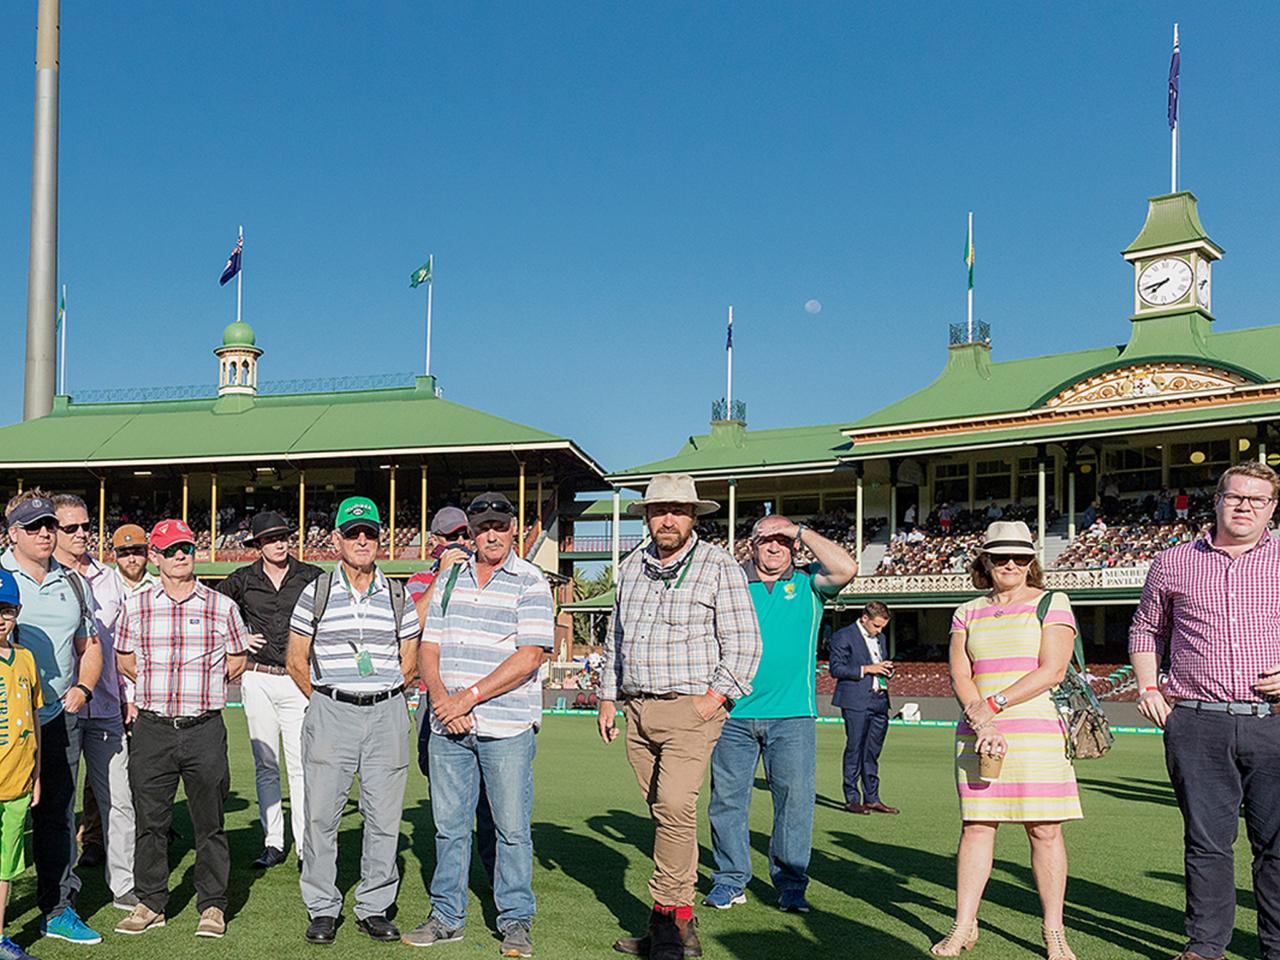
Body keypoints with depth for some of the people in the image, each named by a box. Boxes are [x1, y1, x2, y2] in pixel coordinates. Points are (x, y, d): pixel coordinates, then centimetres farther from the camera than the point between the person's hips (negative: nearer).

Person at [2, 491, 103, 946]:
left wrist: (82, 688, 3)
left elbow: (89, 645, 20)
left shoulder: (72, 582, 12)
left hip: (61, 717, 5)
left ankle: (58, 911, 21)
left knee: (59, 816, 11)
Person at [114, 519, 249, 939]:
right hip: (152, 728, 1)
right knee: (149, 821, 8)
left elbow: (236, 661, 12)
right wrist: (158, 688, 11)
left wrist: (200, 686, 9)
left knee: (210, 822, 4)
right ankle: (151, 903, 20)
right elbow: (125, 661, 17)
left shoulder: (222, 607, 1)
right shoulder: (135, 606, 5)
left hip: (205, 730, -1)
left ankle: (213, 905, 15)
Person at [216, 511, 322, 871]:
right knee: (265, 766, 7)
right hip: (257, 681, 2)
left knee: (300, 765, -6)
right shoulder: (243, 580, 5)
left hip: (298, 680, -2)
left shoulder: (311, 578, 1)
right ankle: (273, 843, 14)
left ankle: (307, 845, 0)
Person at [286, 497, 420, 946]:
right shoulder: (315, 592, 3)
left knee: (384, 818, 4)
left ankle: (374, 908, 15)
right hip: (330, 713, -1)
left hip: (387, 715, 2)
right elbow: (296, 661, 8)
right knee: (321, 815, 0)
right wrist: (326, 701, 9)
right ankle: (322, 910, 13)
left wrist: (381, 698, 12)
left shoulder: (398, 595, 8)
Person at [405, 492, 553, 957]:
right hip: (448, 727, 4)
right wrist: (441, 698, -8)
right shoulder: (450, 580, 12)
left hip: (507, 728, -4)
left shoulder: (531, 583, -2)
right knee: (448, 825, 10)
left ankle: (516, 920, 15)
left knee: (513, 827, 2)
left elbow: (529, 657, -12)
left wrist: (468, 697, -14)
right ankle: (447, 916, 22)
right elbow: (429, 647, 10)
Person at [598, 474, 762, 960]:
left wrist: (716, 697, -13)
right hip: (638, 710, 6)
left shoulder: (719, 567, -3)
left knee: (675, 807, -17)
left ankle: (667, 916, -9)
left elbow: (743, 643, -5)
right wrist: (608, 697, 18)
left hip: (691, 707, -6)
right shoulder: (632, 567, 14)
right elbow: (615, 637, 23)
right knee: (665, 814, 8)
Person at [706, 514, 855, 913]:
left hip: (792, 715, -1)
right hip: (733, 713, 1)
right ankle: (730, 881, 17)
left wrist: (803, 532, -5)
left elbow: (846, 569, -11)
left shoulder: (808, 584, 8)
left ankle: (791, 884, 9)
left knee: (795, 799, -1)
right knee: (728, 798, 5)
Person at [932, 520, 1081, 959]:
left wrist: (993, 704, -11)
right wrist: (981, 722, -12)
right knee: (976, 826, 2)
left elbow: (1053, 670, -7)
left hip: (1038, 732, -3)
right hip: (976, 735, 3)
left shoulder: (1051, 604, 4)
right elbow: (959, 675, 5)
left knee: (1045, 830, -1)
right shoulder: (968, 612, 14)